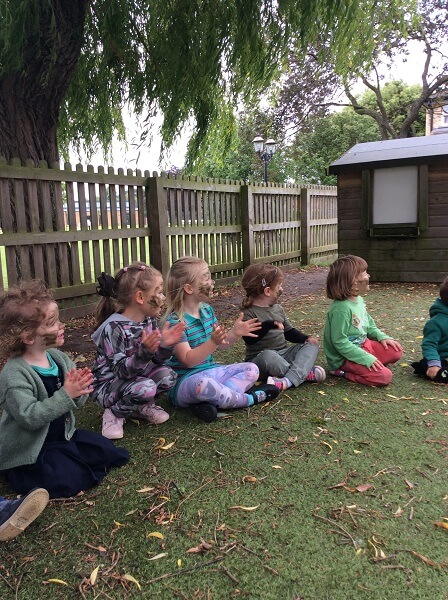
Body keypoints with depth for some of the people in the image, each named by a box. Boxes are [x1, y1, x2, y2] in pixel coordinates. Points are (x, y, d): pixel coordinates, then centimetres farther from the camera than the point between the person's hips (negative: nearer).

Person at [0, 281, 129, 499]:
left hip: (61, 435, 7)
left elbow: (75, 402, 3)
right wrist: (66, 395, -37)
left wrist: (79, 389, -21)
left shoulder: (58, 357, -3)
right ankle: (27, 475, 6)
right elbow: (29, 417, -32)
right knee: (70, 480, -19)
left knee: (105, 450, 1)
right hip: (26, 451, -7)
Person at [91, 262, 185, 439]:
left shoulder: (149, 321, -4)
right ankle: (115, 413, -4)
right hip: (107, 384, -7)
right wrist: (144, 352, -44)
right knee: (146, 388, -33)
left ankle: (142, 407, 8)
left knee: (167, 376, -18)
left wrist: (165, 345, -22)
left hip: (135, 375, 7)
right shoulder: (114, 327, -26)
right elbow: (121, 371, -29)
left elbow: (157, 360, -1)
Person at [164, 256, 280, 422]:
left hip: (211, 372, 9)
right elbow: (188, 360, -25)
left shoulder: (207, 310, 7)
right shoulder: (175, 321, -18)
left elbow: (221, 344, 16)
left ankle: (212, 401, -22)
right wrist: (213, 342, -38)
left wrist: (235, 333, -4)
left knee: (251, 369, 2)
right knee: (202, 384, -41)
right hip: (185, 381, -9)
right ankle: (249, 399, -15)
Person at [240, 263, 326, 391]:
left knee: (312, 345, -11)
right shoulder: (249, 313, -10)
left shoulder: (278, 309, 15)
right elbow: (249, 339, -23)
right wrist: (268, 324, -34)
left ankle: (288, 381, -35)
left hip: (283, 354, 7)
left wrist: (306, 338, 3)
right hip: (259, 357, -7)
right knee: (268, 356, -41)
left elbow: (289, 331, 19)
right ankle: (304, 372, -21)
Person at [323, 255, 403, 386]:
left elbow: (369, 324, 18)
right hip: (345, 357, -9)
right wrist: (366, 358, -25)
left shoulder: (358, 300, 2)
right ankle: (343, 372, -6)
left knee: (396, 351, 5)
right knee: (384, 376, -20)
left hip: (363, 345, 9)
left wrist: (382, 336, 2)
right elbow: (340, 342, -26)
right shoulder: (341, 309, -28)